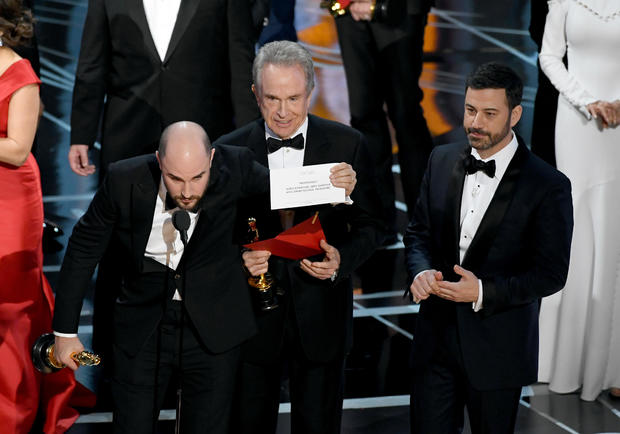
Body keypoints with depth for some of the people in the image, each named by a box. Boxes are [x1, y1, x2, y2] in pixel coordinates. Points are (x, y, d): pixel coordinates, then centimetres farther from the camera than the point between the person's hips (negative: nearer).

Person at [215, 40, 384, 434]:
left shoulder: (347, 145, -4)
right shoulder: (229, 151, -4)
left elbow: (369, 225, 2)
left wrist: (342, 259, -18)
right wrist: (238, 258, -20)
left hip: (322, 316, 0)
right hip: (254, 316, 0)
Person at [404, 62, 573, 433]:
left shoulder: (548, 186, -12)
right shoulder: (442, 161, 3)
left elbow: (551, 274, -11)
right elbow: (419, 233, 11)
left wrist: (484, 292, -23)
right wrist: (422, 271, -11)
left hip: (498, 349, -3)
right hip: (436, 337, 4)